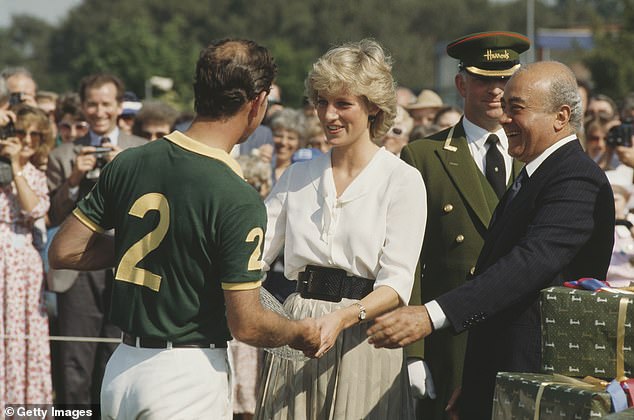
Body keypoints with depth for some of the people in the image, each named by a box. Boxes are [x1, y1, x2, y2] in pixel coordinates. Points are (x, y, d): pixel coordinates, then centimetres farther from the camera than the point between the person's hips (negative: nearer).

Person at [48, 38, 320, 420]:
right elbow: (247, 325, -16)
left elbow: (63, 253, 7)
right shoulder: (239, 199, -17)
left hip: (120, 367, 6)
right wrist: (300, 334, 4)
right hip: (191, 374, -6)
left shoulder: (127, 164, 0)